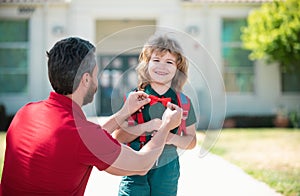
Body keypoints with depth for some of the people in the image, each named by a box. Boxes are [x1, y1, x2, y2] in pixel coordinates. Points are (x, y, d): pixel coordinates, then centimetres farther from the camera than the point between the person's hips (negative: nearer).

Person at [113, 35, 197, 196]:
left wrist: (173, 138, -13)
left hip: (167, 170, 2)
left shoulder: (183, 102, 2)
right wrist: (145, 127, -21)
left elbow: (191, 141, 8)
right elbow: (117, 137, -6)